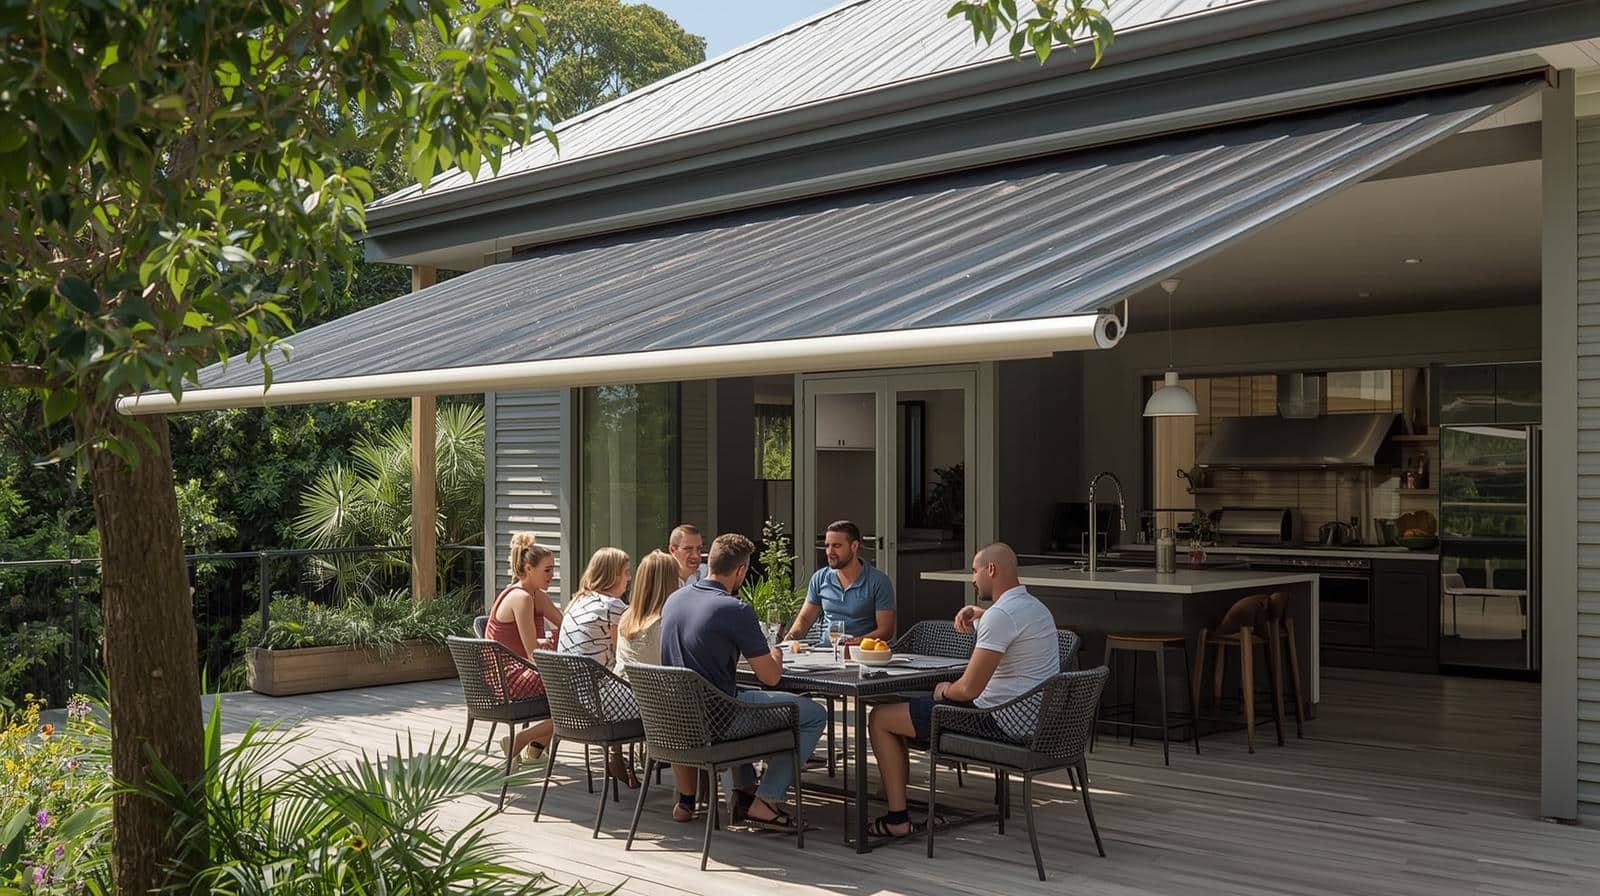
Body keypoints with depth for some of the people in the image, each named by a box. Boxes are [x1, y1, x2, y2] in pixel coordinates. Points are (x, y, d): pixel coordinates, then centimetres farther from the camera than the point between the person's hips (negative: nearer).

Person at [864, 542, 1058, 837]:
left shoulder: (1000, 616, -22)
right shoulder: (1036, 607, 10)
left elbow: (969, 689, -24)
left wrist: (945, 690, -1)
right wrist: (977, 613, 19)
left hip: (1001, 721, -10)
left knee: (880, 719, -3)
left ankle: (897, 819, 0)